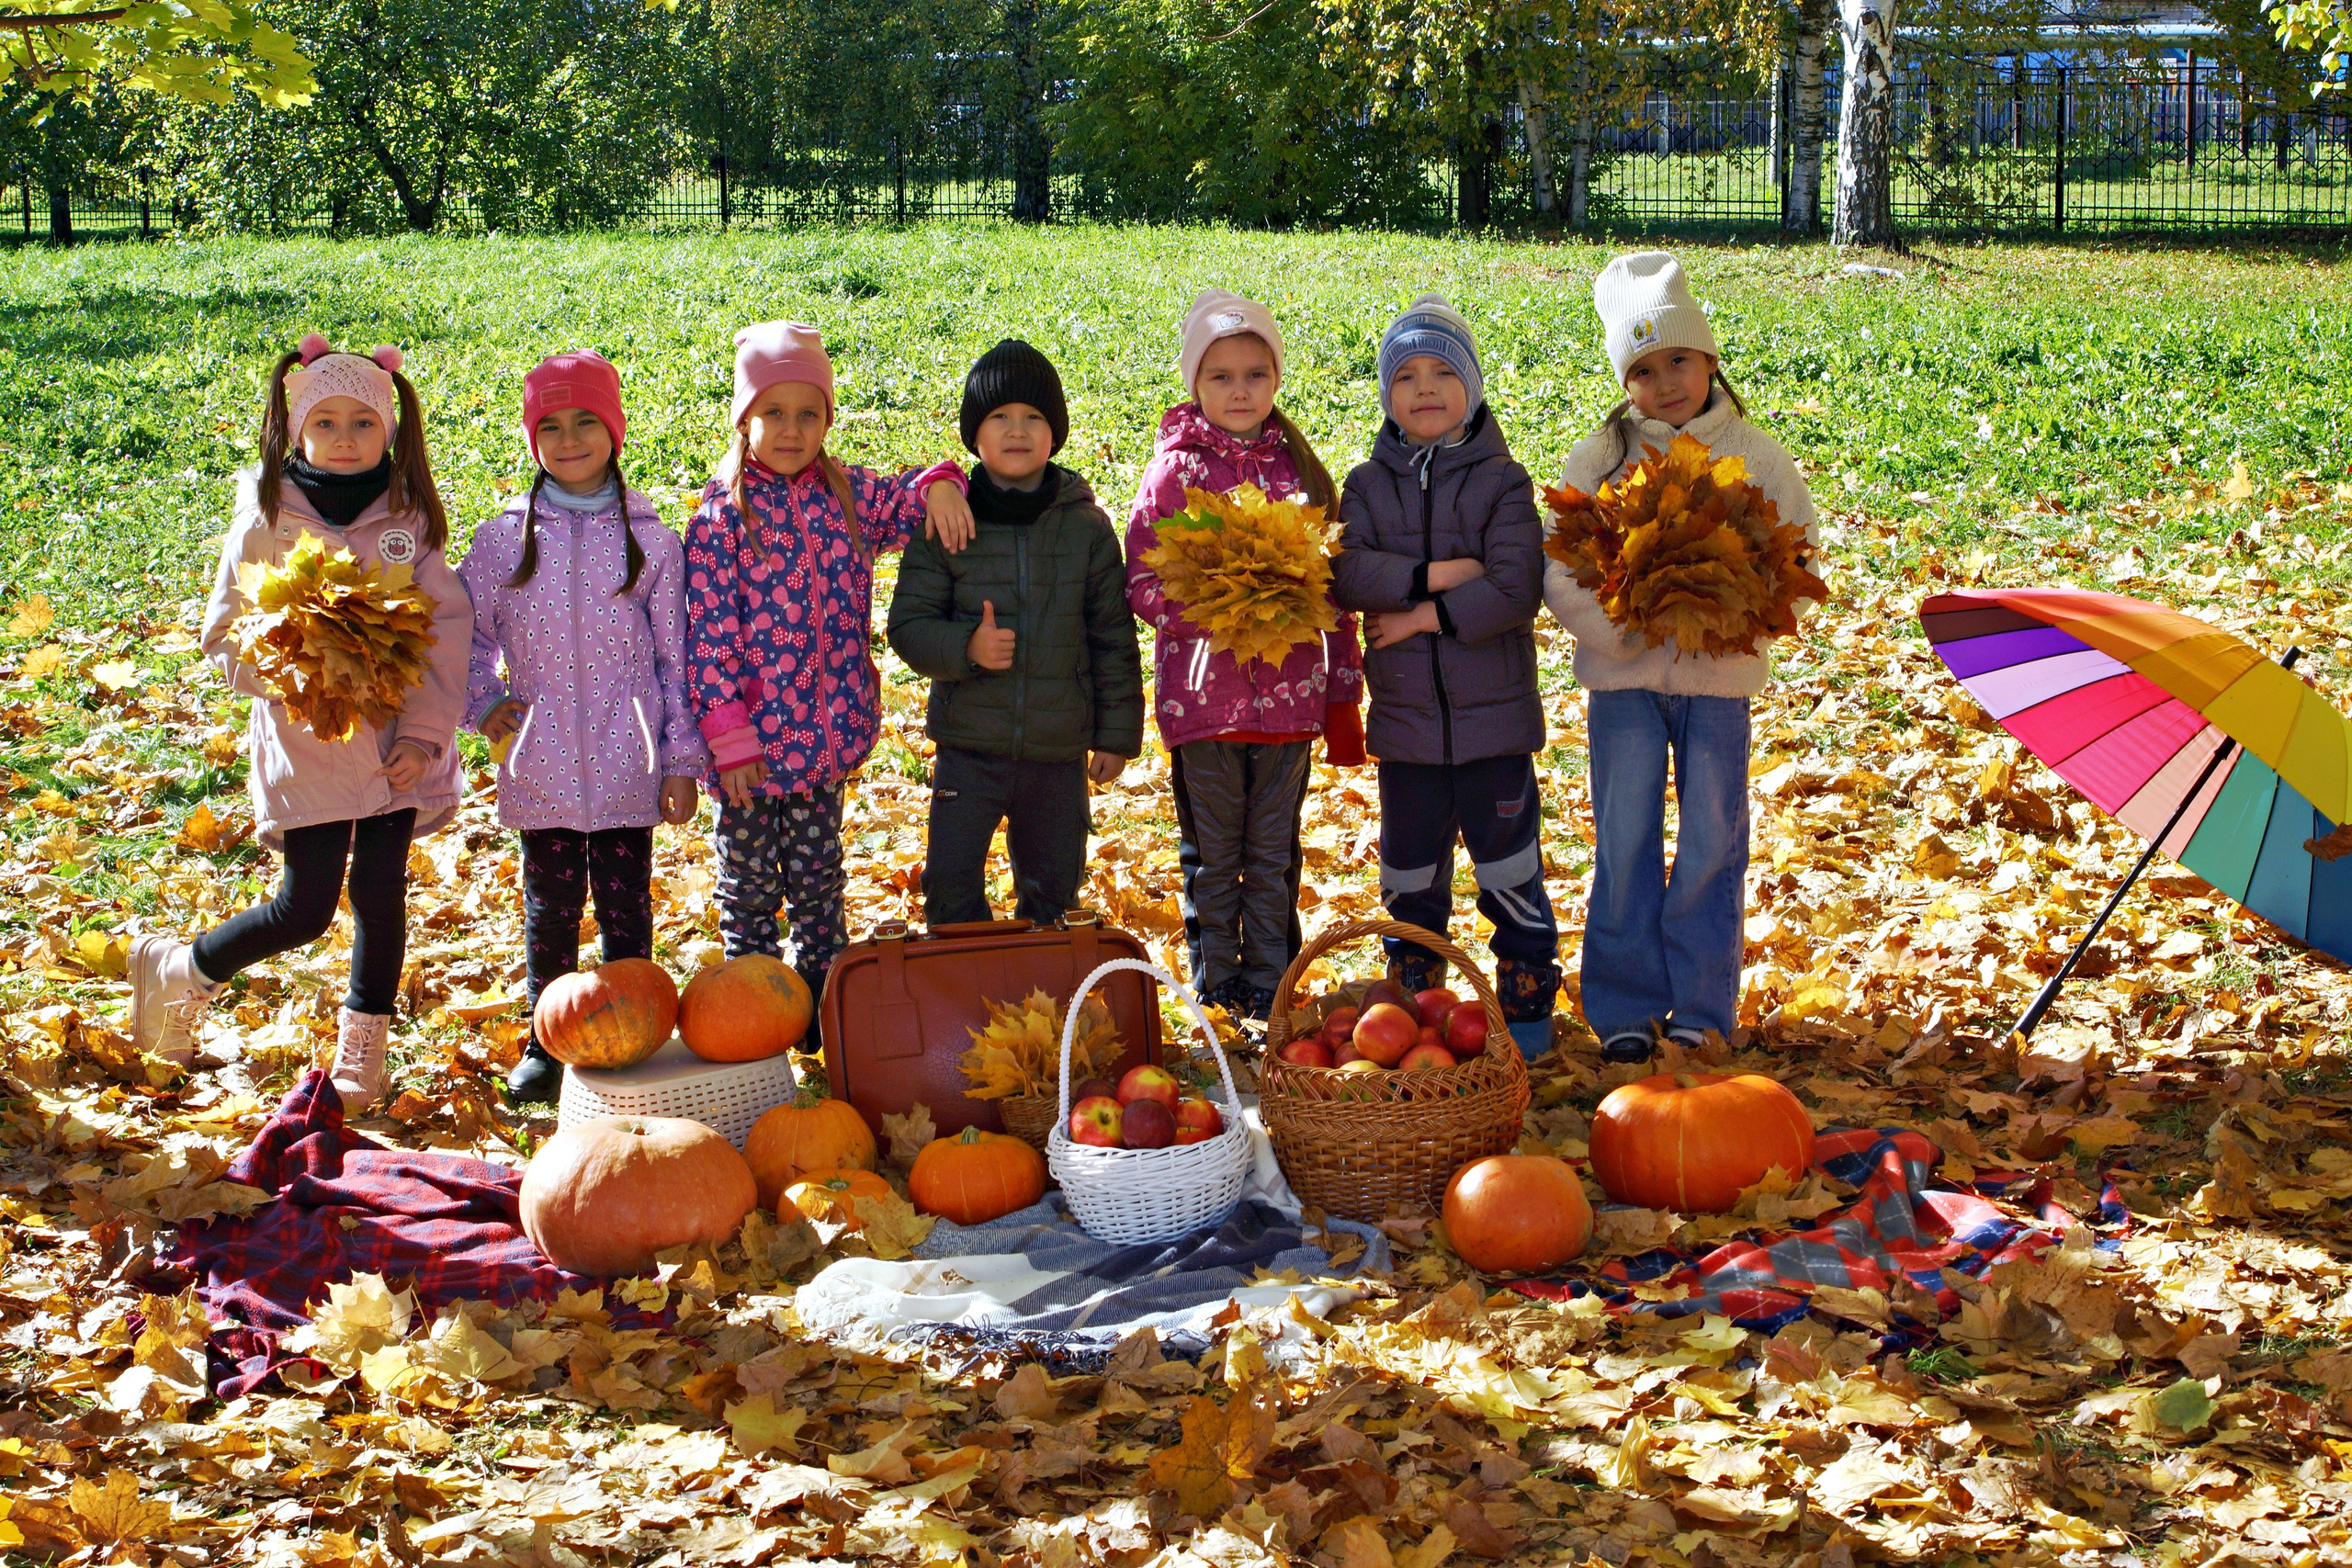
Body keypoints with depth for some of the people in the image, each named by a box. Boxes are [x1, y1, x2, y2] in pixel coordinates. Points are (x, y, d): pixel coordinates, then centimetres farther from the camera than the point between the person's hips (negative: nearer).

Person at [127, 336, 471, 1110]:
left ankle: (360, 1056, 19)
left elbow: (448, 629, 0)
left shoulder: (410, 522, 1)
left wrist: (424, 730, -8)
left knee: (382, 894, 3)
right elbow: (224, 634, 0)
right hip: (305, 745, -2)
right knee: (305, 909, -2)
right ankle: (177, 971, 25)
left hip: (394, 743, 2)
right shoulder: (265, 525, -3)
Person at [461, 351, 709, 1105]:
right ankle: (545, 1046, 24)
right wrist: (485, 706, 1)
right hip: (541, 772, 1)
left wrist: (683, 761, 0)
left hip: (627, 770, -1)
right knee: (550, 910, 11)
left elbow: (675, 659, 1)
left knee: (626, 908, 8)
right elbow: (465, 633, 14)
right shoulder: (503, 540, 2)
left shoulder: (650, 542, -1)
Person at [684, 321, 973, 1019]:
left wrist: (939, 485, -8)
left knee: (818, 877, 16)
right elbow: (709, 631, -13)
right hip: (753, 739, -4)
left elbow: (908, 502, 18)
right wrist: (729, 737, -16)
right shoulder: (722, 513, -11)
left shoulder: (845, 492, 2)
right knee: (750, 883, 9)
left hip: (826, 732, 4)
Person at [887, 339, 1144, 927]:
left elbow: (1114, 638, 5)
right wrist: (966, 648, -21)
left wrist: (1118, 734, 4)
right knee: (950, 886, -1)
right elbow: (908, 624, -2)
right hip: (968, 746, -1)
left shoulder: (1086, 526, 0)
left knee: (1052, 889, 13)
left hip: (1058, 751, 1)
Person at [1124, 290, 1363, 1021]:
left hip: (1289, 696, 2)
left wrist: (1344, 693, 8)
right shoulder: (1176, 469, -2)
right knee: (1212, 857, 7)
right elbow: (1142, 581, -5)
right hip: (1202, 694, -2)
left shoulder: (1300, 468, 7)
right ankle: (1215, 991, 18)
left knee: (1275, 855, 10)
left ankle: (1270, 988, 20)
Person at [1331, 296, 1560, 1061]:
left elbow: (1516, 592, -15)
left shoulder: (1501, 482, -3)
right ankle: (1413, 998, 27)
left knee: (1509, 867, 3)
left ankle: (1527, 1002, 16)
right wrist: (1433, 576, -20)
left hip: (1493, 711, -3)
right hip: (1404, 714, 3)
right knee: (1410, 870, 13)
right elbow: (1348, 572, -11)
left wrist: (1426, 616, -15)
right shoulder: (1369, 484, 5)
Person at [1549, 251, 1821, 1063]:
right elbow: (1559, 569, 1)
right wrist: (1617, 624, -14)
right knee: (1625, 841, 3)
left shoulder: (1755, 456, 2)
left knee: (1711, 842, 4)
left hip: (1719, 676, 0)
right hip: (1623, 675, 0)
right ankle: (1624, 1005, 12)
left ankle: (1701, 1004, 16)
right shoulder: (1598, 459, 2)